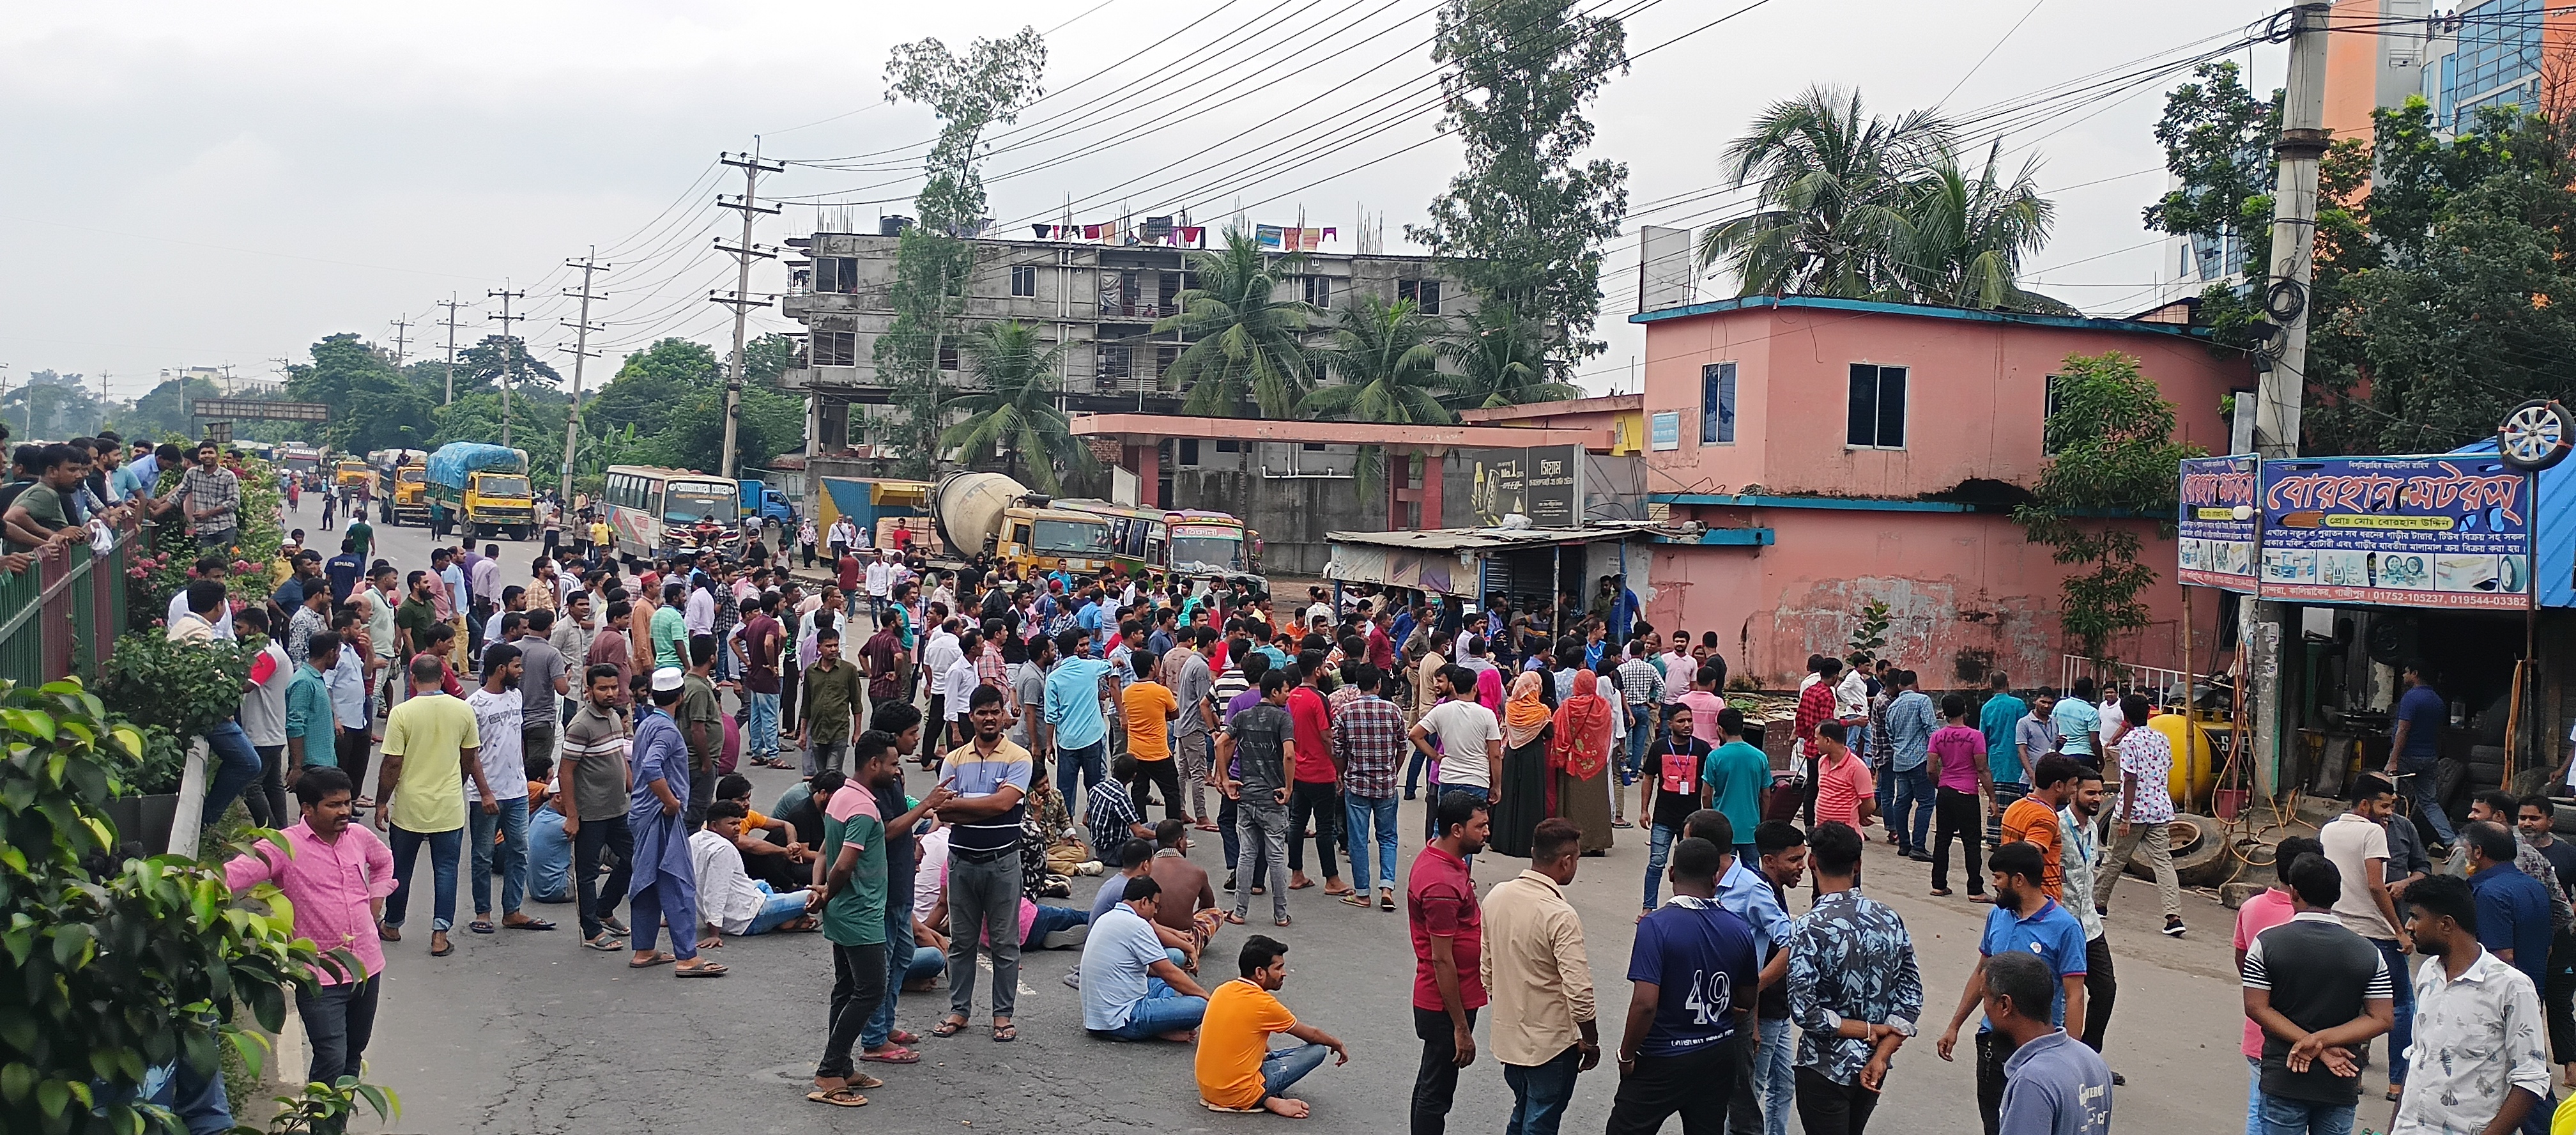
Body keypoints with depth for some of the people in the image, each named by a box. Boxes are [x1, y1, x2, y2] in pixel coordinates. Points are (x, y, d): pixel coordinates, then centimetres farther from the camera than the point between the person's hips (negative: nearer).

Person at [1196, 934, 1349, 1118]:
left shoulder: (1223, 991, 3)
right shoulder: (1264, 1004, -15)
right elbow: (1312, 1035, 1)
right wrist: (1337, 1045, 19)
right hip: (1237, 1095, -7)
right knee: (1318, 1050, -3)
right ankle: (1268, 1100, -2)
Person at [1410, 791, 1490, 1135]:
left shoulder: (1438, 858, 5)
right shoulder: (1442, 884, -28)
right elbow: (1442, 960, -25)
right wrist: (1461, 1027, -20)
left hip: (1447, 1000, 10)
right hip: (1446, 1006, -10)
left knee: (1432, 1085, 21)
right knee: (1436, 1093, 1)